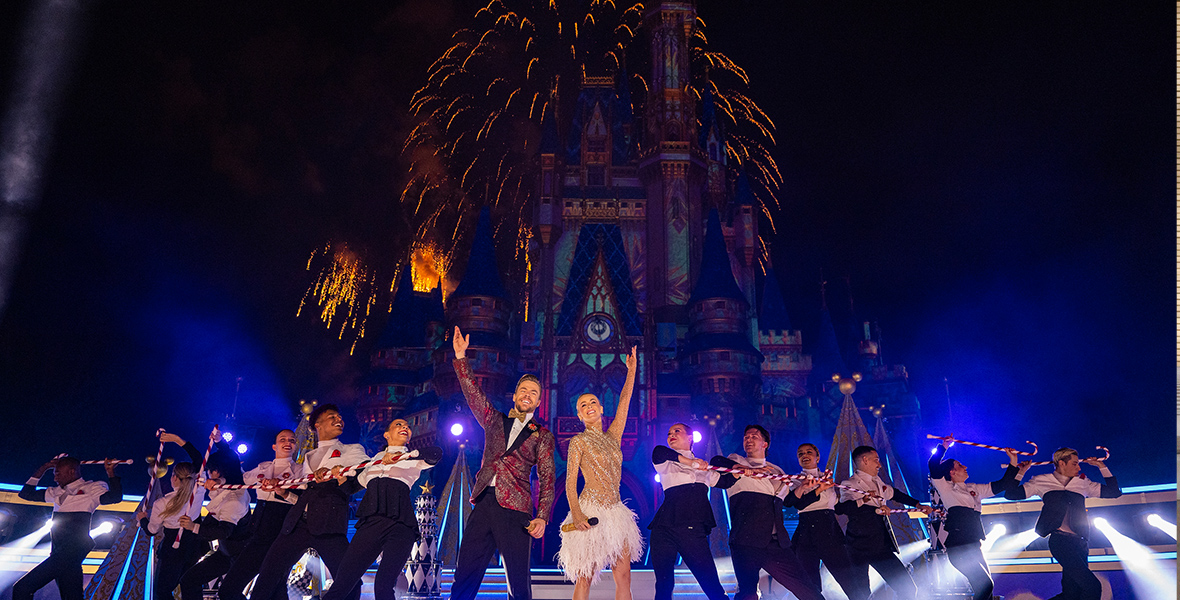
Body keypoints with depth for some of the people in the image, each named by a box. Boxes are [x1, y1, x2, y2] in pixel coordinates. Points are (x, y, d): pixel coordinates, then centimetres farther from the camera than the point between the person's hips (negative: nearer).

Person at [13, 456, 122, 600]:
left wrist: (110, 472, -22)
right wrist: (42, 469, 19)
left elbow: (115, 497, -16)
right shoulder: (57, 492, 21)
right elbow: (26, 493, 28)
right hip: (59, 553, 8)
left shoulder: (91, 488, -1)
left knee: (22, 588, -14)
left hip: (73, 549, -8)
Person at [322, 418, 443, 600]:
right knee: (342, 582, -7)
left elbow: (436, 453, -4)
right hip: (371, 520, 3)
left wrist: (403, 456, -11)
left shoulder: (413, 458, 16)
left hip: (400, 523, -3)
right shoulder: (376, 458, 27)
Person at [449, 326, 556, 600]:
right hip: (483, 503, 3)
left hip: (514, 510, -3)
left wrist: (542, 517, -11)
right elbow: (473, 393, 11)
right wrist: (460, 358, 3)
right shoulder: (495, 421, 18)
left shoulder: (542, 436, 9)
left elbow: (547, 478, 1)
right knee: (464, 577, 0)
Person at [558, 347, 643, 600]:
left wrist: (632, 370, 12)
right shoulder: (578, 441, 1)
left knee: (623, 576, 0)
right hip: (590, 513, -5)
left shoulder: (613, 436, 15)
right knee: (584, 578, -4)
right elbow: (570, 482, -4)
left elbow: (624, 401, 13)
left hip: (616, 512, 5)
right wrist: (576, 513, -18)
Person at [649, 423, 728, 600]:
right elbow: (658, 452, -9)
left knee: (712, 585, -8)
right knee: (663, 584, 2)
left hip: (693, 528, 1)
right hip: (665, 526, 0)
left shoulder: (703, 467, 24)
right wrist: (690, 462, -17)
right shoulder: (666, 463, 14)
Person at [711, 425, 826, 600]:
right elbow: (716, 461, -5)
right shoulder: (736, 461, 15)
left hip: (777, 543, 4)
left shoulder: (776, 471, 27)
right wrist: (744, 469, -15)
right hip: (746, 540, -4)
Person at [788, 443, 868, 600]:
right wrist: (819, 490, -12)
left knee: (848, 578, -7)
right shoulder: (795, 480, 11)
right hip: (806, 533, -1)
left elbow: (838, 506, 21)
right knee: (810, 586, -6)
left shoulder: (828, 478, 19)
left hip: (830, 530, 2)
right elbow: (799, 504, -7)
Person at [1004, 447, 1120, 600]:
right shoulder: (1042, 481, 10)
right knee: (1093, 587, -20)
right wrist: (1020, 472, 3)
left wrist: (1102, 467, 20)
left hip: (1080, 542, 6)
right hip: (1060, 539, -5)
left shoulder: (1083, 483, 22)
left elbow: (1114, 492, 24)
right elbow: (1011, 494, 6)